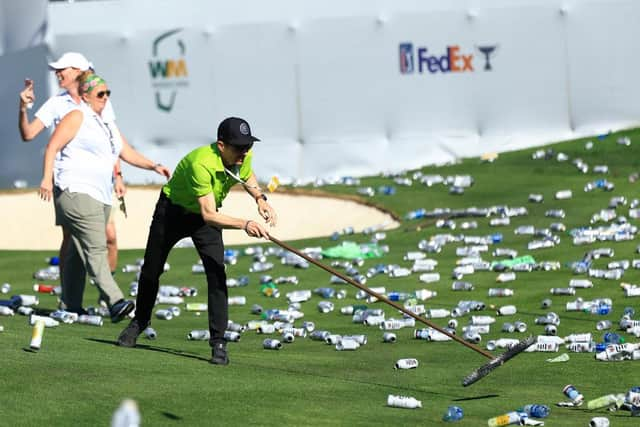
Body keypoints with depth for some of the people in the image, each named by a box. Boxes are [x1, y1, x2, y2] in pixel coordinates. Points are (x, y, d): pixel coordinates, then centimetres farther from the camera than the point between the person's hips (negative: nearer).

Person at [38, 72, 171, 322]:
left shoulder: (106, 125, 23)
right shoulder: (77, 118, -2)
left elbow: (127, 153, 23)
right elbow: (52, 147, -8)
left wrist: (153, 166, 8)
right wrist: (47, 179, -20)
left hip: (101, 196, 9)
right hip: (76, 191, -9)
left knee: (79, 251, 9)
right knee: (95, 247, -17)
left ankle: (70, 305, 13)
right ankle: (115, 302, -28)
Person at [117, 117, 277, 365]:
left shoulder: (243, 156, -20)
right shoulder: (201, 164, -41)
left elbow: (247, 176, 8)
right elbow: (209, 214, -43)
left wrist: (260, 198, -11)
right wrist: (244, 224, -54)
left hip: (205, 216, 4)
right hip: (172, 211, -4)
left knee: (217, 274, -16)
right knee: (151, 270, 15)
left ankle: (218, 342, -12)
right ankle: (139, 321, 42)